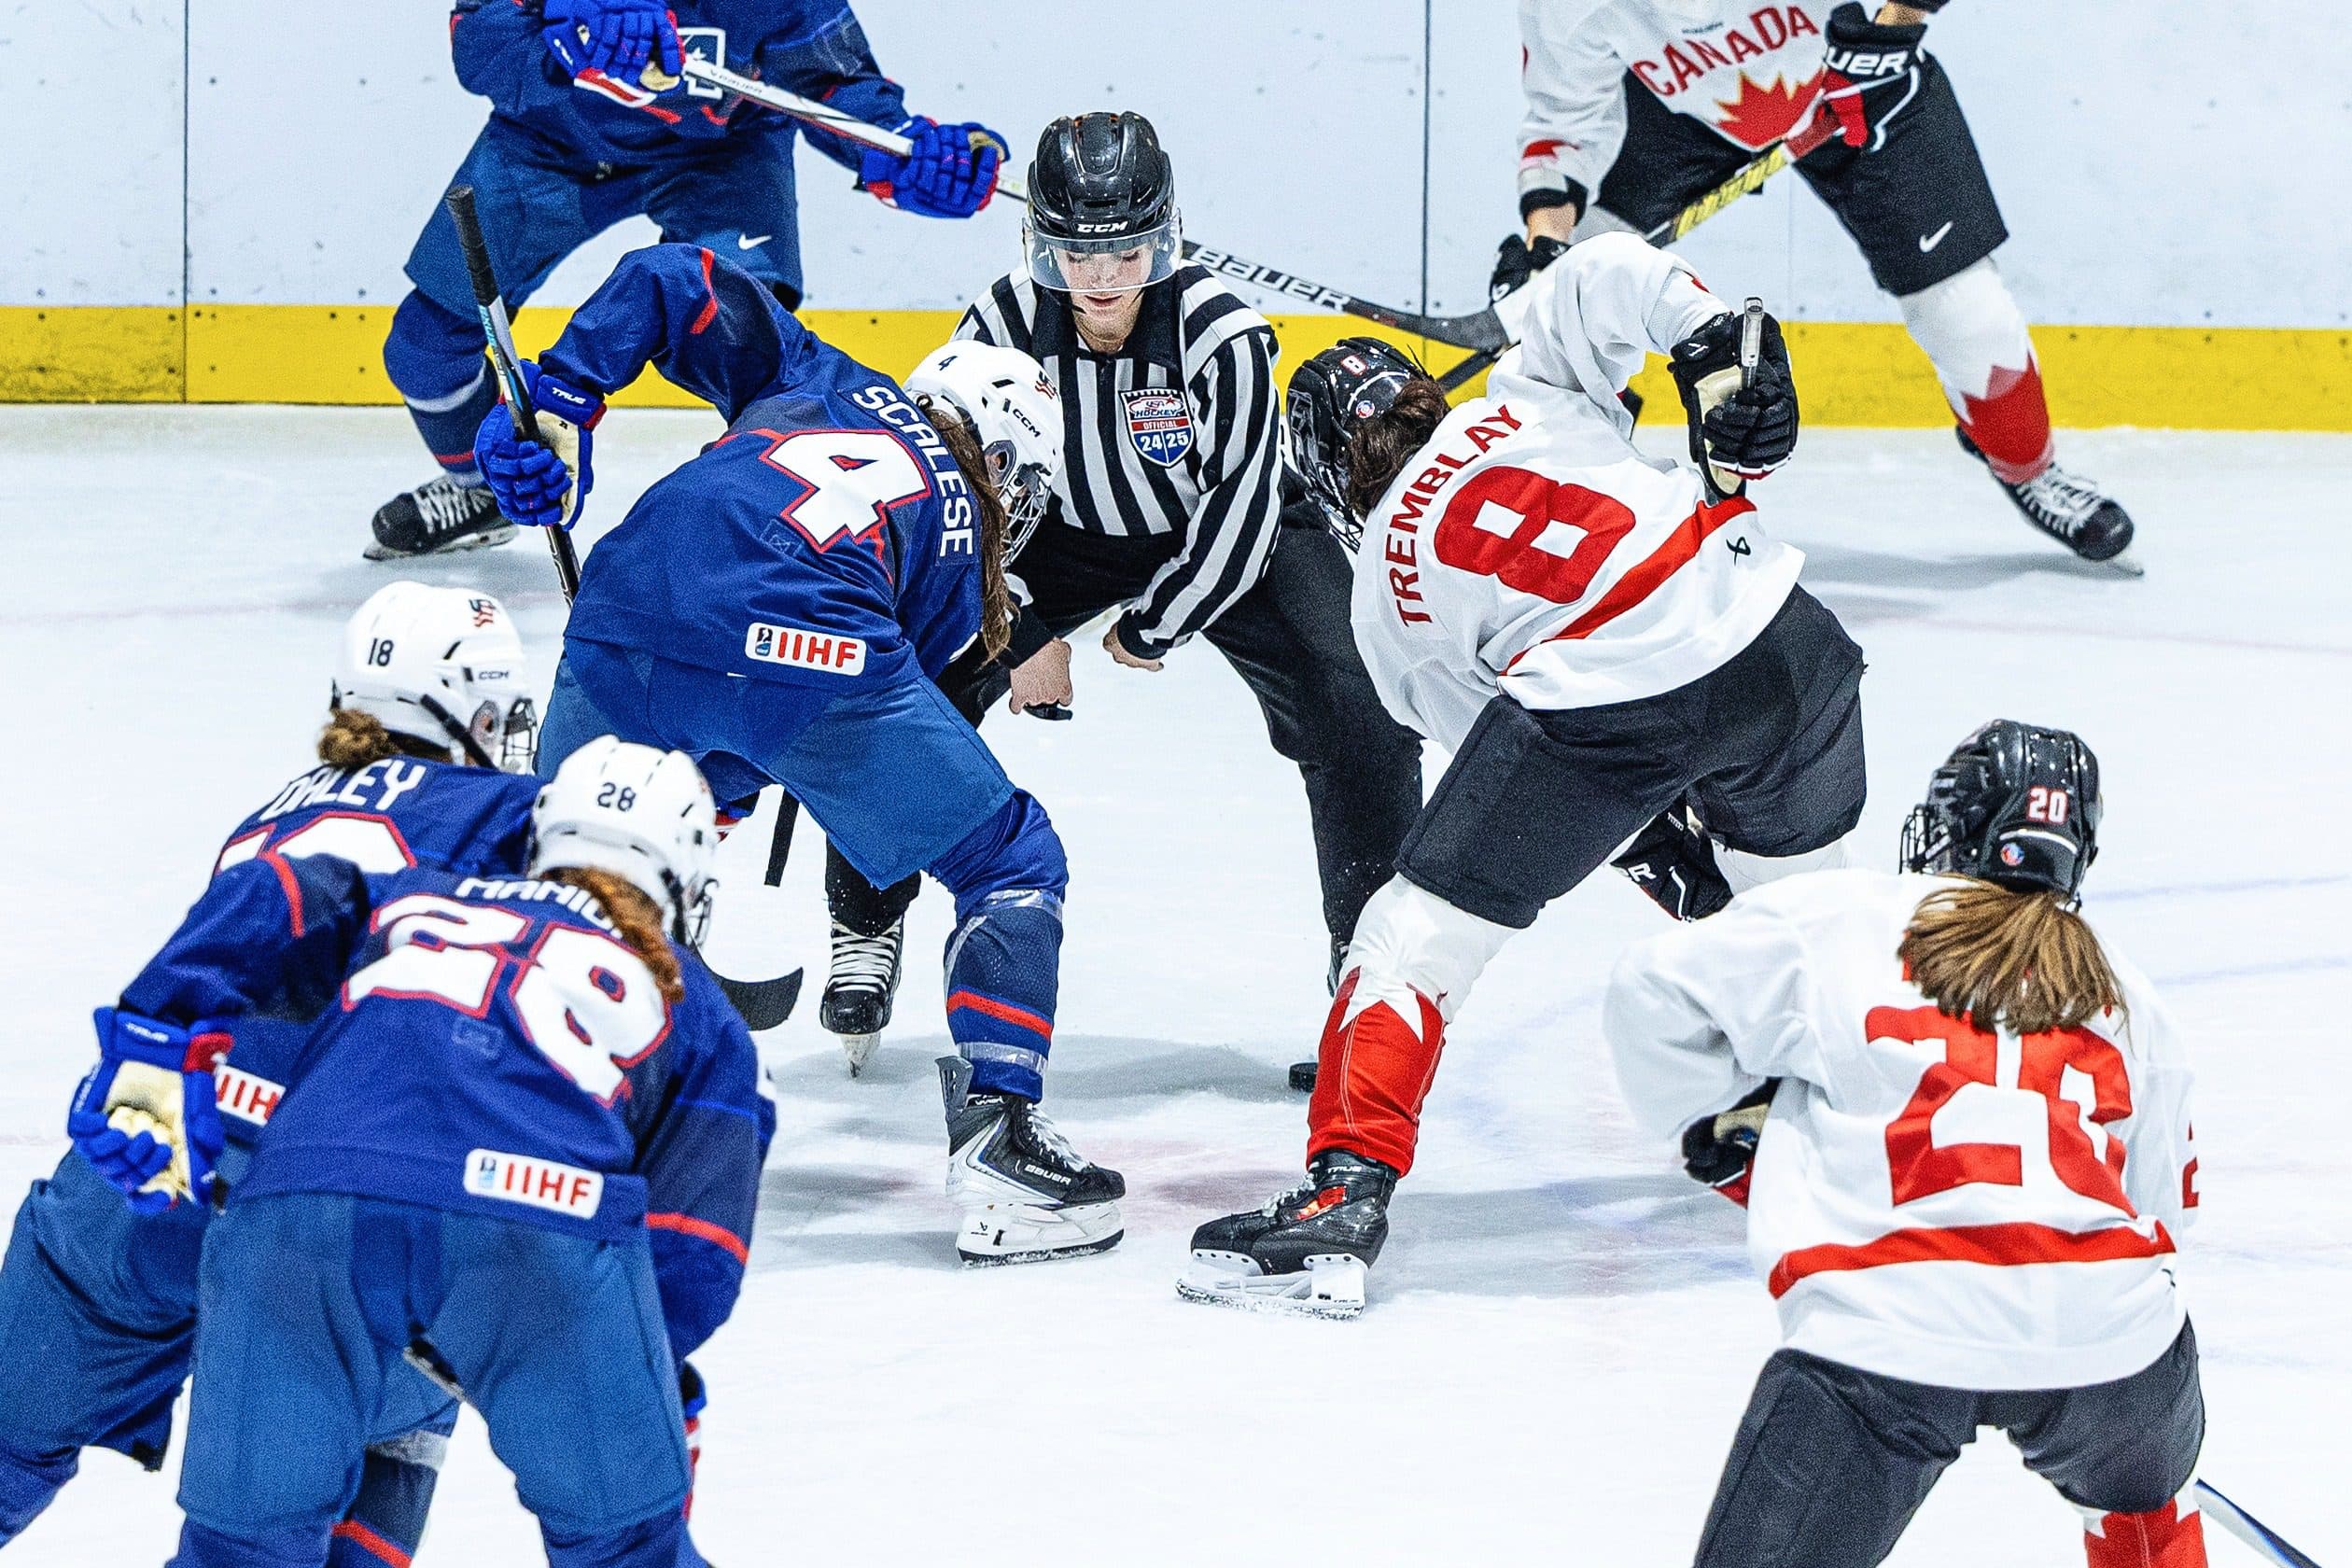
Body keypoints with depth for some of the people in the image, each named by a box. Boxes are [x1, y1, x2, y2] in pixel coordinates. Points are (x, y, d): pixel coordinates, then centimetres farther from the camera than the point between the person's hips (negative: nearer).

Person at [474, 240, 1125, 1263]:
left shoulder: (820, 381, 35)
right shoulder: (958, 545, 27)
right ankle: (997, 1135, 4)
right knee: (1012, 863, 15)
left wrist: (561, 398, 22)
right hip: (804, 643, -3)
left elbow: (672, 282, 24)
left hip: (629, 604, 3)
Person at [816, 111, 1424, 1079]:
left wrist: (1153, 627, -15)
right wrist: (1020, 633, -11)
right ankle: (866, 928, 9)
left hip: (1223, 538, -2)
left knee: (1353, 715, -19)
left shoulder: (1221, 334, -31)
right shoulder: (1005, 325, -23)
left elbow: (1241, 508, -24)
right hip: (1059, 536, 2)